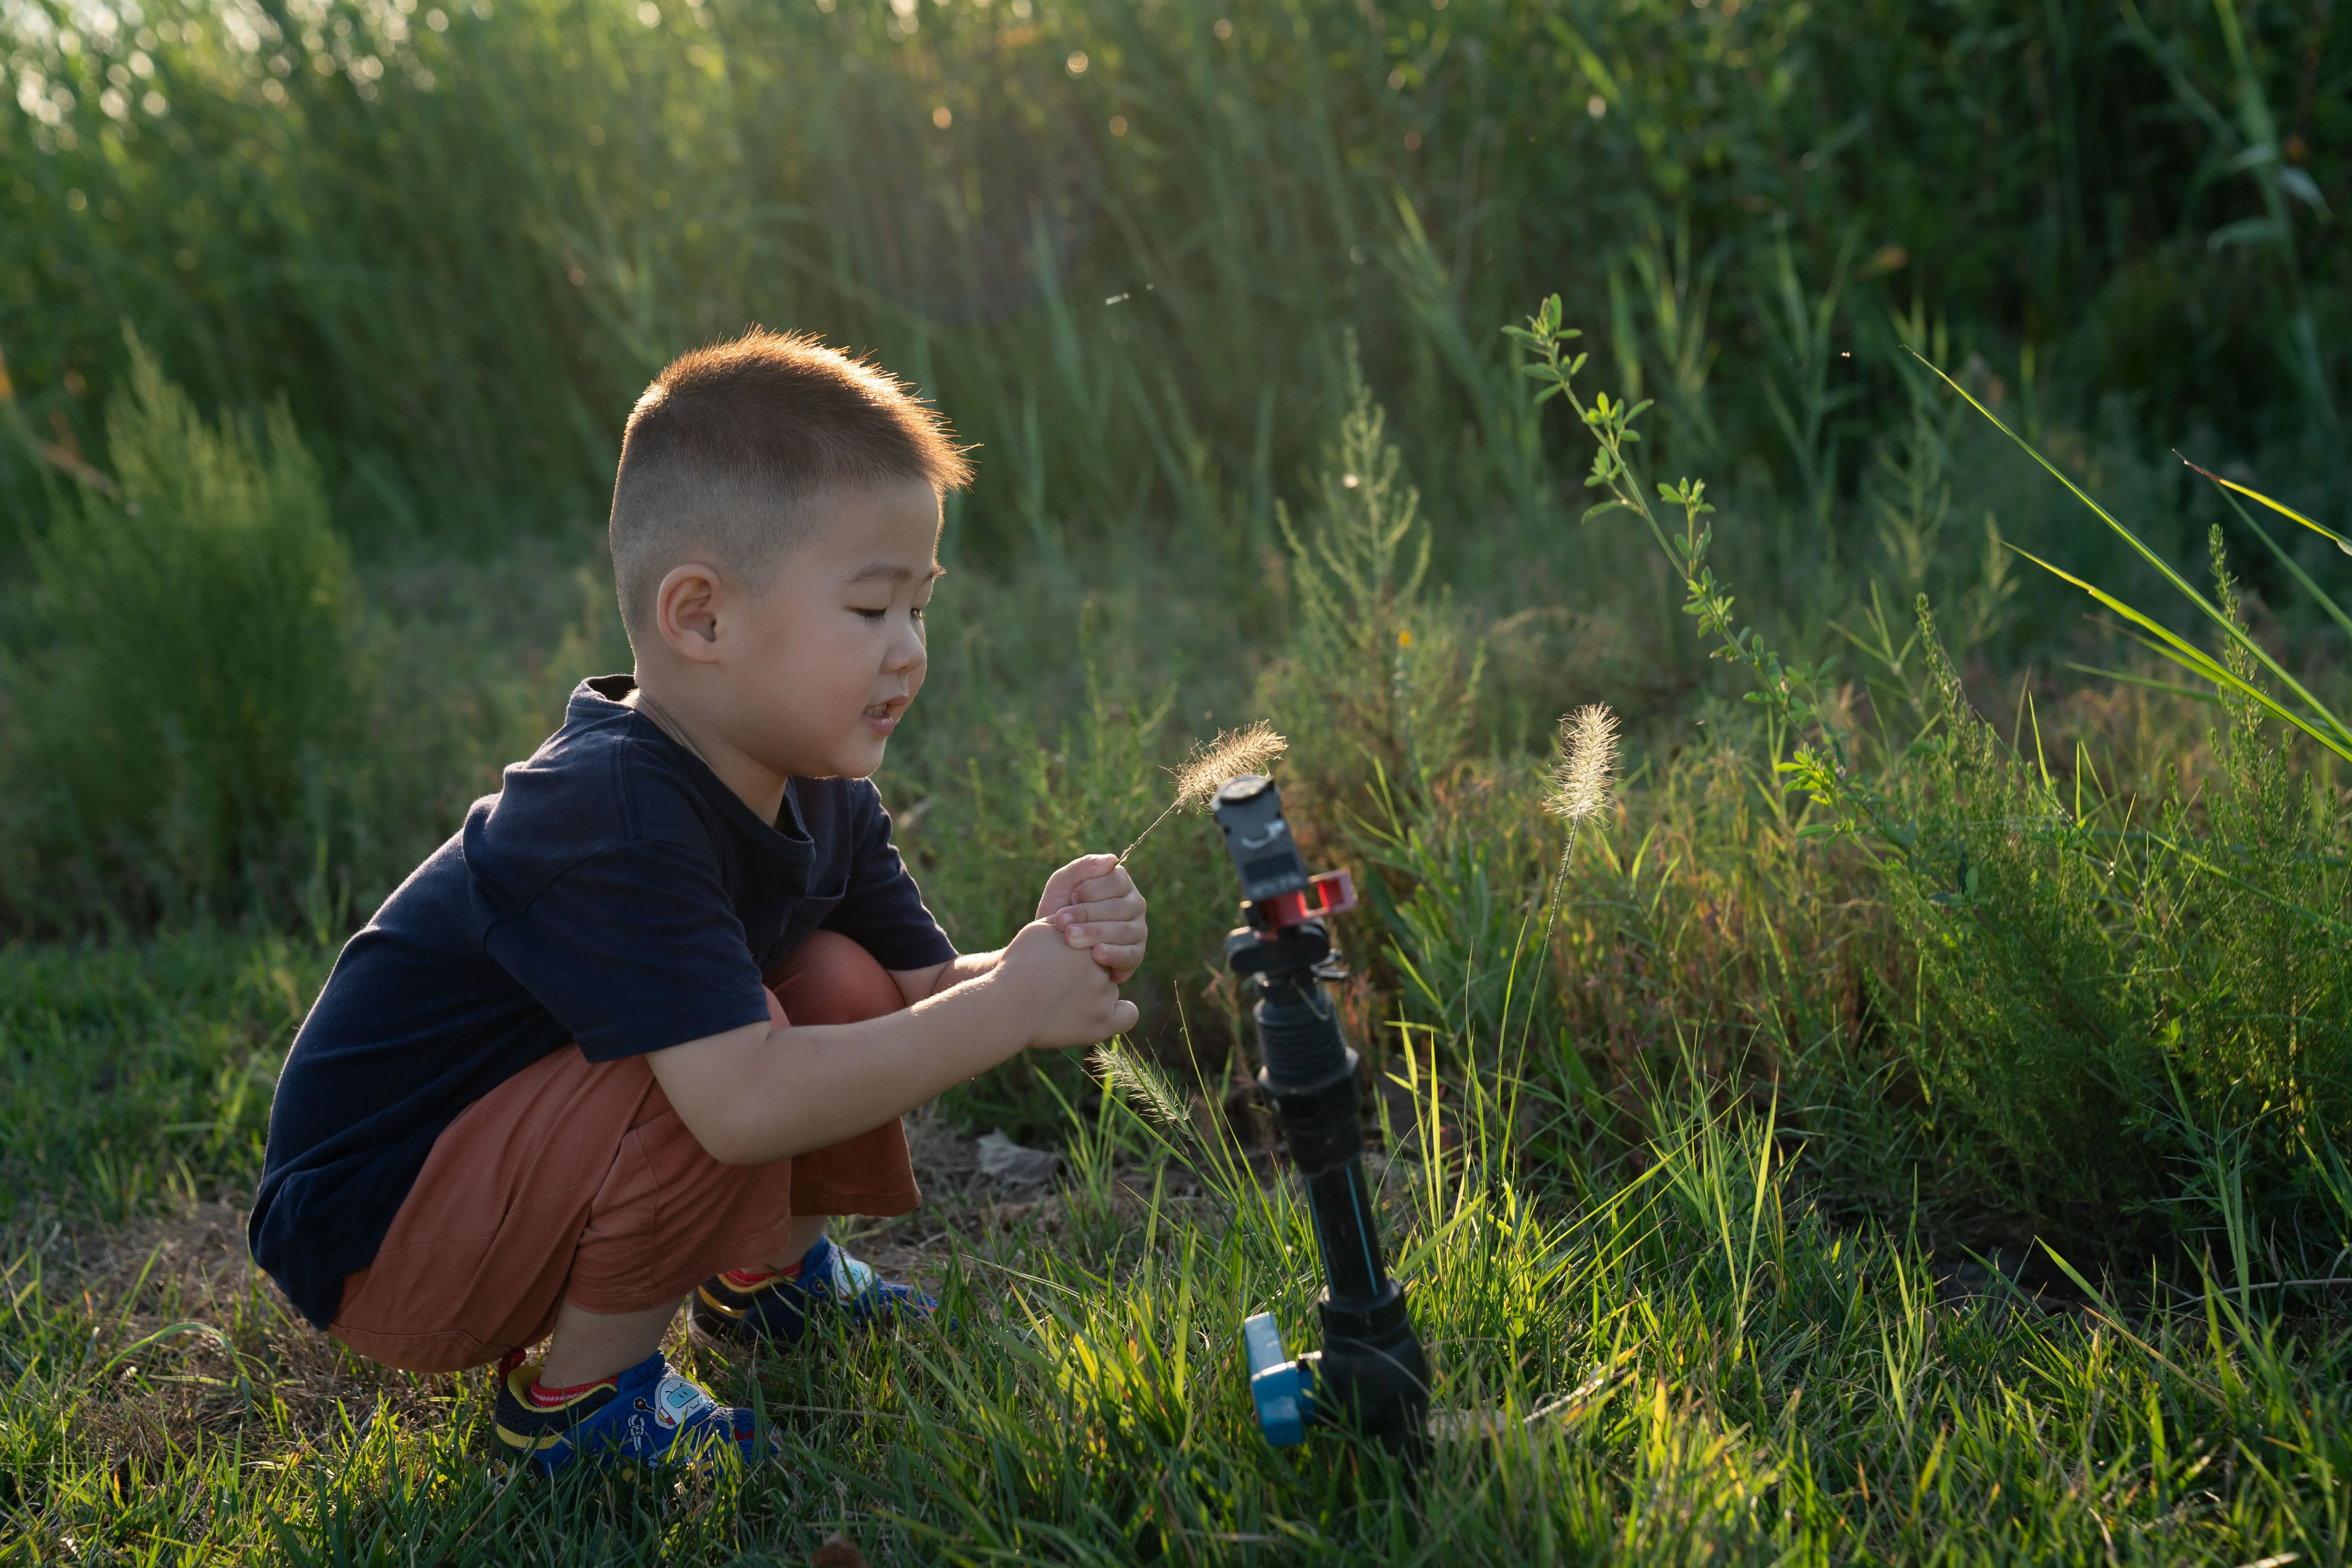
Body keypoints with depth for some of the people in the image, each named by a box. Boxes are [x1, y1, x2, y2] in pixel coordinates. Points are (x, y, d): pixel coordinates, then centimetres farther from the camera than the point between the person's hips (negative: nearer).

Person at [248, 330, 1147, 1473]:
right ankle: (577, 1397, -10)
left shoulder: (818, 797, -2)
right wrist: (1010, 1008, -32)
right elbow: (744, 1105, -41)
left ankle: (769, 1286, 18)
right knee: (732, 1043, -30)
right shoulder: (614, 818, -32)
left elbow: (928, 999, 0)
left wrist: (1052, 956, -22)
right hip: (365, 1248, -9)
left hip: (498, 1164, 9)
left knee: (844, 984, -3)